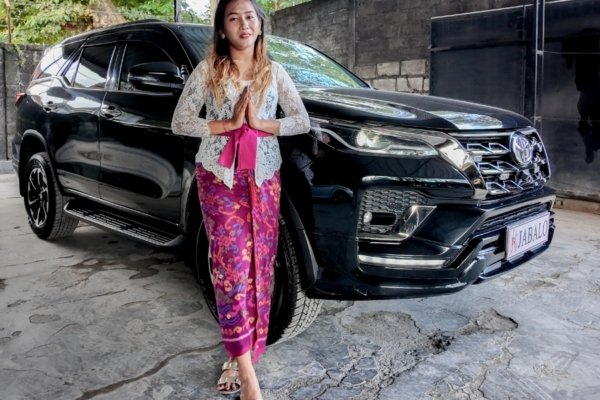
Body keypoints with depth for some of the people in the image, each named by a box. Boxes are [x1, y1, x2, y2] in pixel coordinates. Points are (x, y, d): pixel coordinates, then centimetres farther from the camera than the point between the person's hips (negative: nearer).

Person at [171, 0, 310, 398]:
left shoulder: (274, 72, 8)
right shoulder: (207, 70, 3)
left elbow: (303, 121, 2)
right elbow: (180, 122, -3)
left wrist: (260, 124, -13)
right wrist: (229, 124, -14)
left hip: (263, 177, 3)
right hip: (219, 177, -2)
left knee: (259, 265, 4)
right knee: (233, 265, -10)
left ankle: (240, 355, 19)